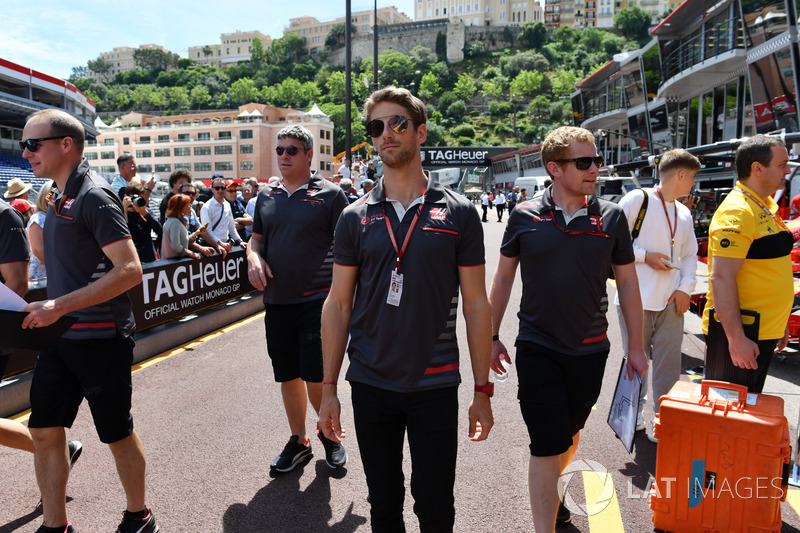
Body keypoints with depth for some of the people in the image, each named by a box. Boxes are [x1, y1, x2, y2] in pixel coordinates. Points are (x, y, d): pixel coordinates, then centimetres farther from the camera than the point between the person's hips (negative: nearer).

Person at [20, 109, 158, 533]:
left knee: (118, 434, 7)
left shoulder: (93, 197, -15)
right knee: (44, 431, 11)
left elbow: (130, 271, -24)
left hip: (100, 338, -8)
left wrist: (60, 306, -26)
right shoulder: (58, 198, 12)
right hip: (59, 336, 8)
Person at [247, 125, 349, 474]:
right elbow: (256, 238, 22)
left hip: (317, 301, -5)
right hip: (276, 301, 5)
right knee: (288, 377, 14)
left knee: (316, 379, -3)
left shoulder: (329, 195, -3)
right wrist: (253, 257, -2)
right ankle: (298, 441, 32)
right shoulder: (267, 197, 12)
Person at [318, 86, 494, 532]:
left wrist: (482, 390, -1)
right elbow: (338, 304, 4)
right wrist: (329, 388, 2)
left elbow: (477, 304, -1)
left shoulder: (458, 213, -2)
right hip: (370, 384, 2)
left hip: (436, 384, -2)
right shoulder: (355, 217, 2)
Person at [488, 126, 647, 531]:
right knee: (547, 444, -2)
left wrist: (635, 345, 6)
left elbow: (627, 283, 6)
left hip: (590, 349, 3)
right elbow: (503, 278, 3)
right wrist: (493, 337, 4)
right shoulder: (524, 216, -5)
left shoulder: (611, 217, -1)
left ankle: (550, 490, 48)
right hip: (537, 349, -3)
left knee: (570, 433, 21)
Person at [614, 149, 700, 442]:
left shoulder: (684, 214, 16)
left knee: (669, 364, 4)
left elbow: (690, 255, 20)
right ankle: (635, 413, 27)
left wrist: (685, 287, 5)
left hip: (671, 301, 5)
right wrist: (645, 256, -14)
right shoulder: (637, 199, -5)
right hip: (636, 299, -5)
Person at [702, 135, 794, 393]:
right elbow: (721, 278, -25)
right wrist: (736, 338, -26)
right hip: (737, 334, -10)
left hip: (764, 333, 10)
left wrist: (779, 322, 22)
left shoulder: (766, 206, 13)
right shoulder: (737, 211, -19)